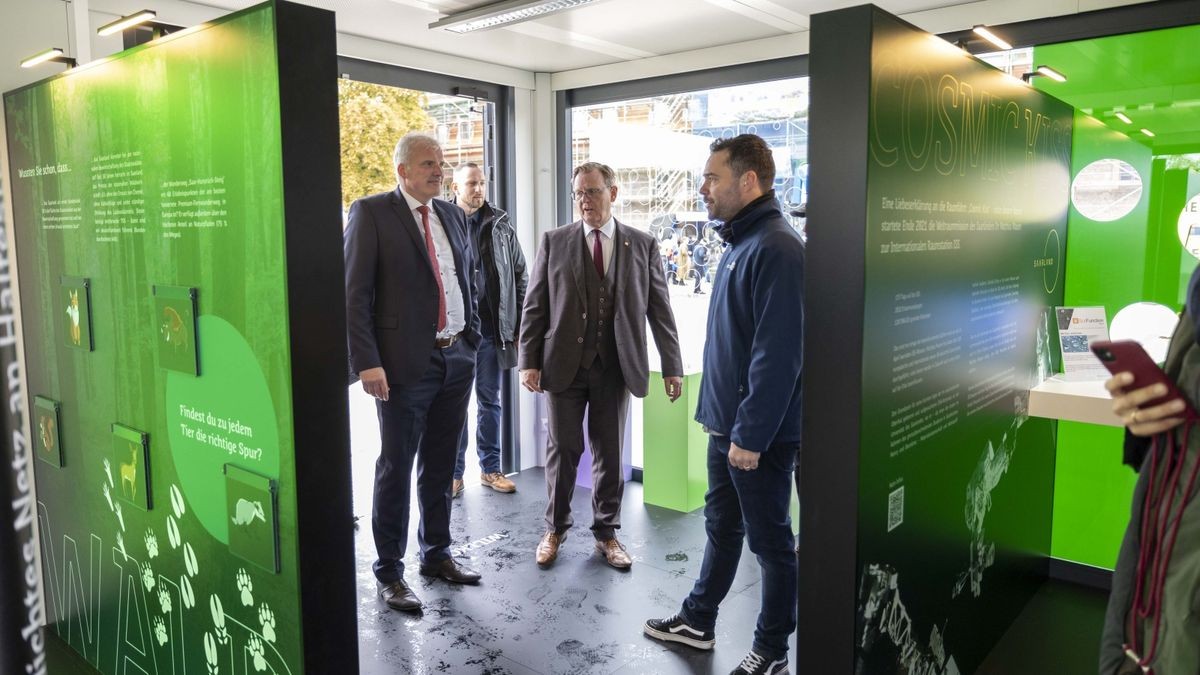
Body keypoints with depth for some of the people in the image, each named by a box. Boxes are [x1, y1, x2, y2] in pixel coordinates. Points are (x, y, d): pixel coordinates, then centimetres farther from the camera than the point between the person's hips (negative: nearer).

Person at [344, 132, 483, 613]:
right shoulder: (371, 213, -5)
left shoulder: (452, 214, 13)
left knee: (440, 465, 16)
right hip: (406, 363, -6)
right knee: (396, 468, 3)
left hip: (457, 358, 6)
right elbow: (355, 293, -10)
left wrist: (471, 339, 12)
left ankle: (436, 554, 32)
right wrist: (367, 362, -17)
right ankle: (389, 573, 17)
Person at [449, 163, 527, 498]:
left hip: (490, 329, 2)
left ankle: (490, 468, 23)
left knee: (490, 400, 11)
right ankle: (455, 473, 18)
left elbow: (519, 275, 9)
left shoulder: (500, 226, 6)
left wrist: (519, 325, 4)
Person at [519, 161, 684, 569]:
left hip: (616, 366, 1)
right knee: (563, 449, 9)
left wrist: (672, 366, 0)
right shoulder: (554, 242, 3)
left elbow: (659, 309, 3)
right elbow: (535, 306, 2)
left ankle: (606, 533, 26)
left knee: (610, 452, 9)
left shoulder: (643, 245, 4)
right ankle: (555, 528, 27)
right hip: (564, 363, 0)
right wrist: (528, 360, -5)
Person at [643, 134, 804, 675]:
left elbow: (777, 354, -24)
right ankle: (697, 621, 36)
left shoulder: (775, 249, -19)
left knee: (770, 541, 7)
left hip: (757, 432, -9)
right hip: (726, 421, 9)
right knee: (721, 527, 20)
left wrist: (751, 434, -23)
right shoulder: (739, 243, 12)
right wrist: (720, 414, 17)